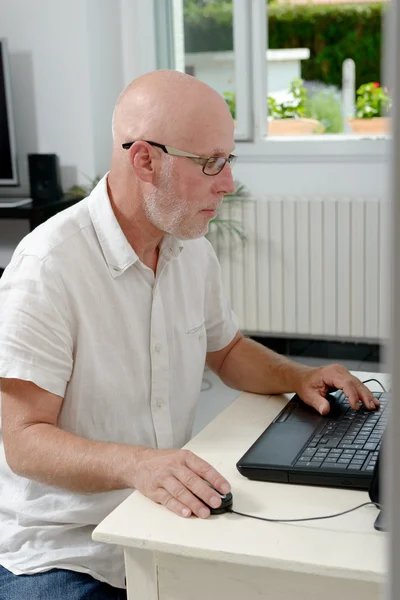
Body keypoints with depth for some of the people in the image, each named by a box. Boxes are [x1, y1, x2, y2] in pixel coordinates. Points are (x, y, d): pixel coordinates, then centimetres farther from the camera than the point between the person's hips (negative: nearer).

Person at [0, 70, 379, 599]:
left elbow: (226, 350, 21)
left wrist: (298, 376, 2)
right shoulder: (48, 267, -20)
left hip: (166, 525, 6)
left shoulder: (191, 249, 5)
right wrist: (135, 464, -37)